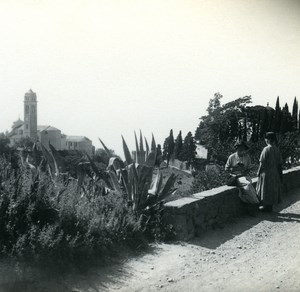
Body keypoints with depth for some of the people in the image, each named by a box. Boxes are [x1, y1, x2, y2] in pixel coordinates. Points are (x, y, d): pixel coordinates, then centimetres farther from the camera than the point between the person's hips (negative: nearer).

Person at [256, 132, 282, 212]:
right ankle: (270, 206, 22)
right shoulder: (276, 149, 0)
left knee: (266, 190, 6)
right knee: (273, 189, 14)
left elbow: (262, 163, -17)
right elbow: (279, 163, 5)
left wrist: (259, 172, -6)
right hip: (275, 173, 6)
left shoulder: (266, 149, -18)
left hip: (266, 172, -6)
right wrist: (280, 174, 15)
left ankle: (266, 206, 12)